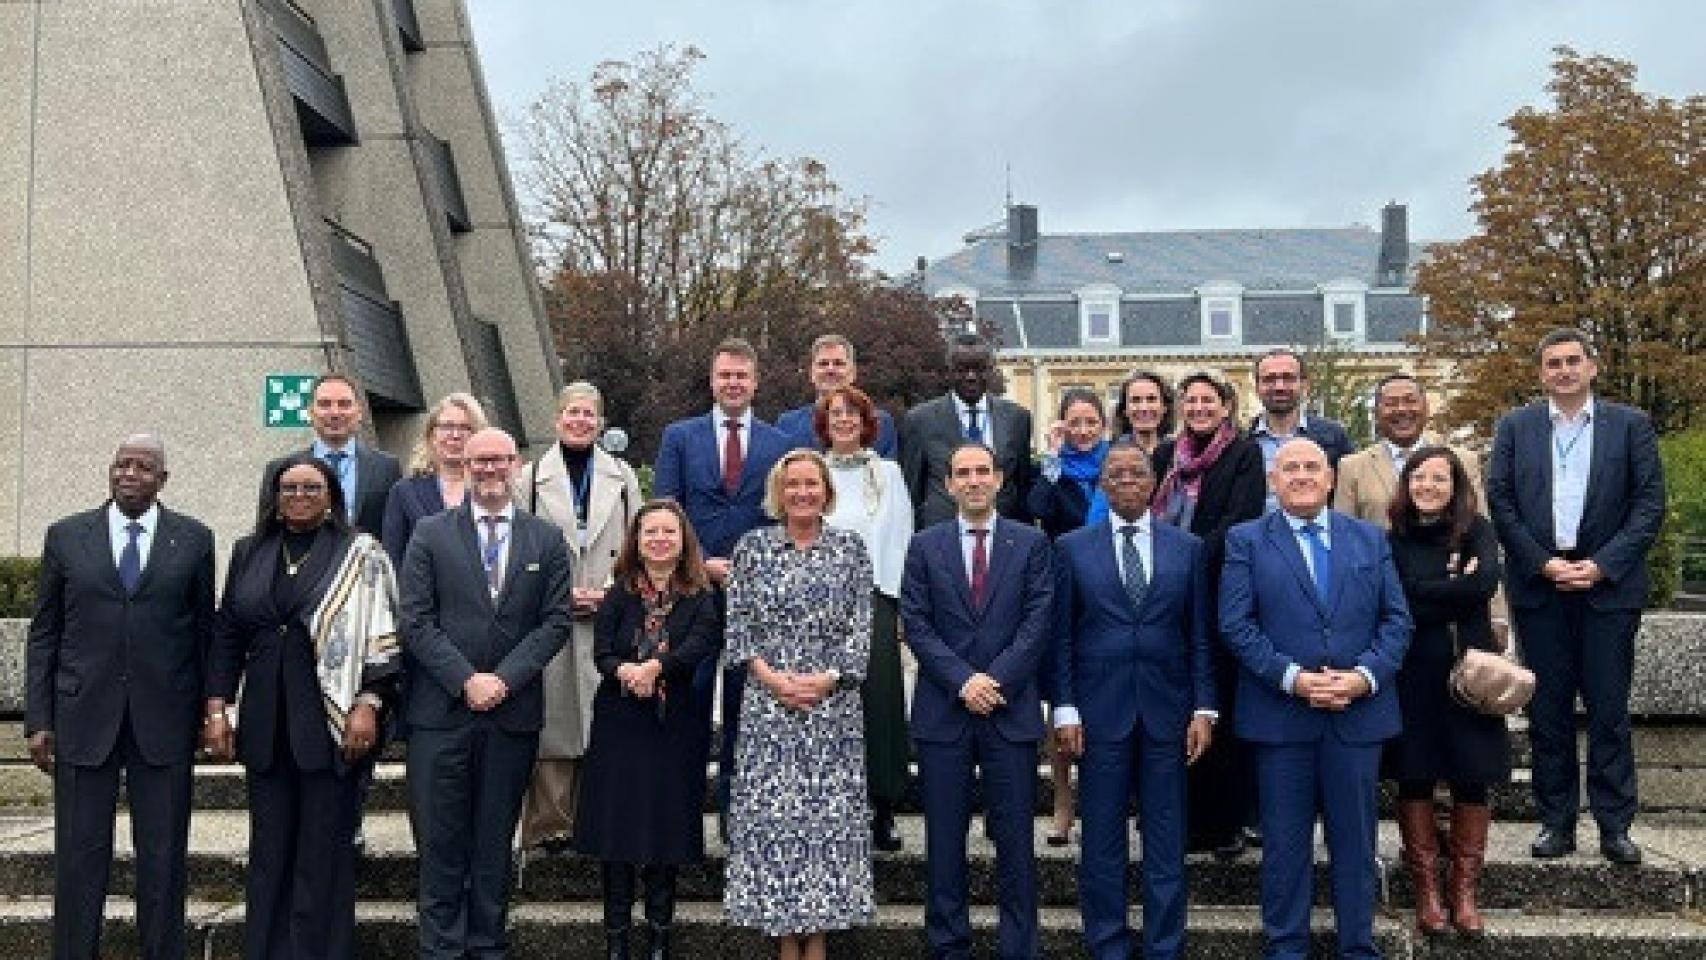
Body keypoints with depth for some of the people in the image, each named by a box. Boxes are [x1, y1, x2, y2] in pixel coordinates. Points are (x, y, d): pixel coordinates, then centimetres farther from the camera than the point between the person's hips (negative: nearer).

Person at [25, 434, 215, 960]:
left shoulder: (193, 539, 4)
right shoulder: (66, 536, 6)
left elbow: (205, 629, 6)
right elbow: (43, 633, 6)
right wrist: (38, 720, 1)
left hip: (165, 719, 0)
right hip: (84, 718, 1)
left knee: (163, 857, 6)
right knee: (80, 857, 6)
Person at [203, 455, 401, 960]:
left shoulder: (361, 554, -1)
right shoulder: (249, 553, 11)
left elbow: (382, 634, -5)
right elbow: (227, 635, 12)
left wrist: (368, 705, -14)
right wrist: (216, 709, 6)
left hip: (332, 722, -4)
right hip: (266, 723, 4)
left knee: (324, 853, 2)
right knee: (269, 850, 9)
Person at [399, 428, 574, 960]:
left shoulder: (547, 539, 8)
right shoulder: (430, 534, 3)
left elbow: (555, 622, 2)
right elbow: (416, 622, -3)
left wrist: (504, 679, -9)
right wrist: (466, 680, -12)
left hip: (514, 712, 1)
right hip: (441, 711, -1)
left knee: (495, 841, 9)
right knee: (440, 840, 2)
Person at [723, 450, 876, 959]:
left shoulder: (850, 546, 4)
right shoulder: (753, 545, 5)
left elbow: (862, 625, 1)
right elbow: (737, 622, 3)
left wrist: (828, 678, -11)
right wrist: (769, 676, -10)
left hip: (832, 697, 0)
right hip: (767, 698, 0)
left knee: (829, 810, 1)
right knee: (770, 810, 0)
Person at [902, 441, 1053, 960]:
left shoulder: (1032, 543, 5)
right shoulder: (925, 546, 6)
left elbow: (1038, 620, -2)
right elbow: (916, 624, -1)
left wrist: (996, 680, -12)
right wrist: (963, 680, -12)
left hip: (1011, 710, 0)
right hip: (942, 710, 1)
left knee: (1015, 838, 4)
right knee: (945, 836, 7)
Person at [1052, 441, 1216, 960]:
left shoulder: (1187, 548, 6)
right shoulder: (1073, 548, 3)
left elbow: (1200, 635, 6)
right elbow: (1062, 636, 2)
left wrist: (1204, 709, 0)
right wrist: (1065, 710, -3)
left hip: (1167, 710, 1)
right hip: (1100, 712, -1)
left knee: (1166, 841, 7)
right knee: (1102, 839, 7)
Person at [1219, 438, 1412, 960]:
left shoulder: (1371, 538, 10)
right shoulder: (1246, 540, 3)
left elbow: (1397, 618, 5)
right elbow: (1235, 624, -6)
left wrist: (1366, 675, -11)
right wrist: (1291, 678, -16)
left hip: (1359, 713, 2)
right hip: (1280, 714, -2)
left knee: (1355, 838, 9)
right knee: (1285, 840, 7)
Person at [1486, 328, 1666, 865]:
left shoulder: (1630, 425, 5)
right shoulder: (1514, 428, 8)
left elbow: (1650, 503, 0)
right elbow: (1499, 502, 2)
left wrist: (1603, 565, -10)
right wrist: (1543, 564, -8)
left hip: (1608, 585, -1)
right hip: (1538, 585, 1)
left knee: (1609, 709, 2)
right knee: (1547, 710, 5)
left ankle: (1615, 825, 11)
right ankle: (1556, 823, 13)